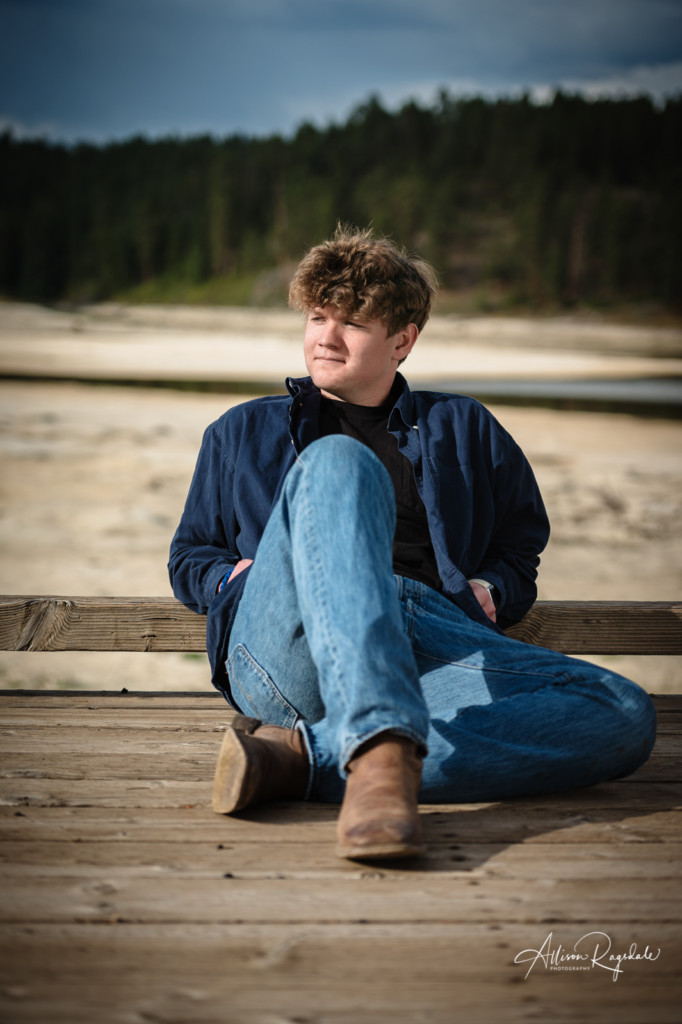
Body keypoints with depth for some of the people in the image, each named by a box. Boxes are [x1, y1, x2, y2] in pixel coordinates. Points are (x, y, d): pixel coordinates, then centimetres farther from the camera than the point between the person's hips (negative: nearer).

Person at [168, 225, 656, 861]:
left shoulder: (463, 428, 31)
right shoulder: (243, 433, 32)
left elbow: (519, 554, 35)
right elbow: (189, 557, 35)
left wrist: (489, 589, 10)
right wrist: (237, 578, 11)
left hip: (438, 635, 2)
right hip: (285, 645, -2)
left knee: (626, 716, -28)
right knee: (336, 462, -32)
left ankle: (307, 755, -39)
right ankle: (383, 751, -54)